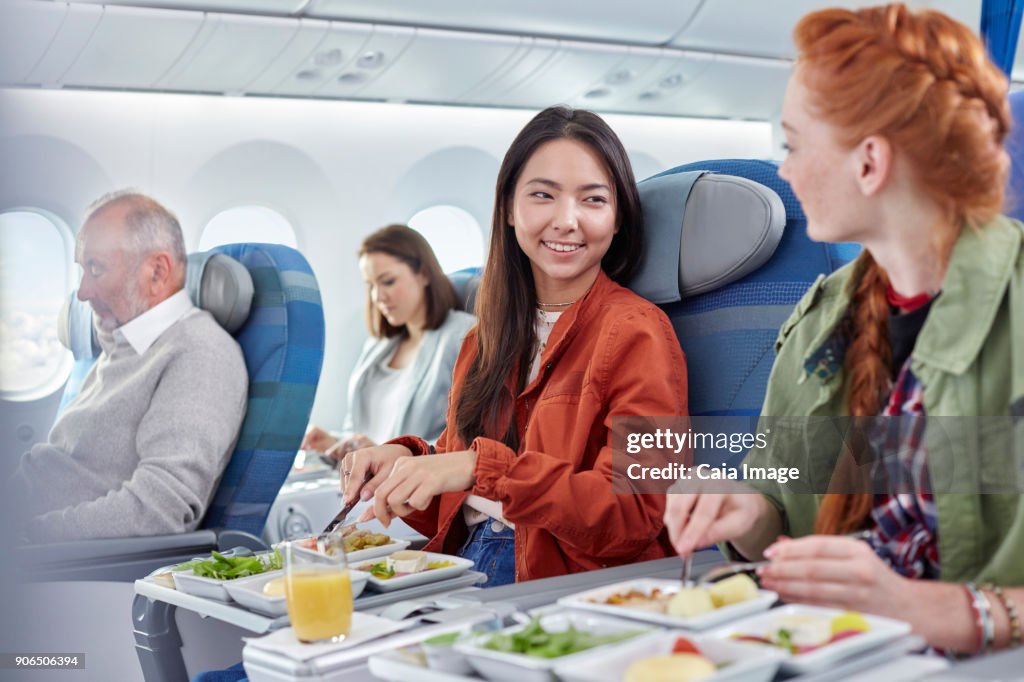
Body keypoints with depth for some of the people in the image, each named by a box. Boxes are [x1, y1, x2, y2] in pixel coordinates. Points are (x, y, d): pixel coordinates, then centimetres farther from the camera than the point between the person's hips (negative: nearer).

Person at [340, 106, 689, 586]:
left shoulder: (634, 334, -7)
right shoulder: (488, 338, 14)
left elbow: (635, 517, -17)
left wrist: (482, 467, -26)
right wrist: (407, 461, -5)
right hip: (462, 570, 6)